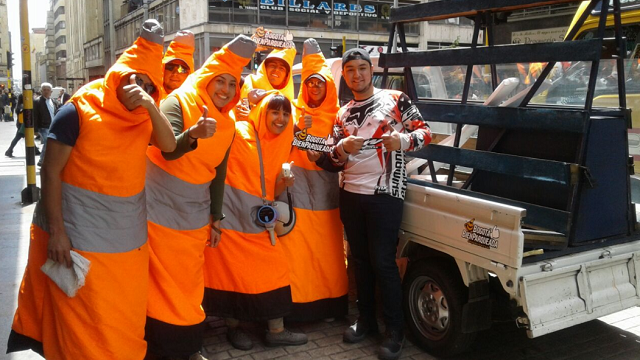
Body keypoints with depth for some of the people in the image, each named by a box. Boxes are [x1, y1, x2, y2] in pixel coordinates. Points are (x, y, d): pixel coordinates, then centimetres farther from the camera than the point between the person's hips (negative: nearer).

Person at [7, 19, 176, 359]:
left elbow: (169, 146, -10)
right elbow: (51, 170, -12)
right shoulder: (78, 111, -11)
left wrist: (151, 107, -24)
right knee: (83, 320, 4)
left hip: (129, 236, 6)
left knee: (125, 316, 18)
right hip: (82, 235, -5)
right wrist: (56, 230, -17)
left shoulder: (142, 118, 6)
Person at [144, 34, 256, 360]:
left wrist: (216, 218, 9)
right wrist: (193, 135, -46)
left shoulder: (227, 124, 5)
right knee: (161, 281, 3)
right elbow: (168, 152, -26)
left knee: (189, 284, 13)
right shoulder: (178, 102, -11)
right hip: (160, 209, -5)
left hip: (195, 215, 5)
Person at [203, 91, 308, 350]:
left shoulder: (280, 144, 10)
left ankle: (276, 331, 17)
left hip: (257, 220, 6)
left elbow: (269, 193, 12)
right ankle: (234, 328, 22)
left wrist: (282, 184, -7)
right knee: (233, 271, 3)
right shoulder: (238, 133, -8)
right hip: (231, 217, -6)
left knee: (275, 268, 5)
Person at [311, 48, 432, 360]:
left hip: (384, 193, -5)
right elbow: (334, 161, 8)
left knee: (383, 262, -4)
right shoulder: (343, 115, 13)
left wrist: (402, 140, -20)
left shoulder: (395, 100, 1)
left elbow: (425, 133, -1)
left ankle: (395, 331, 10)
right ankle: (366, 319, 28)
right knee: (360, 259, 13)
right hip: (350, 193, 5)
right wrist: (341, 149, -13)